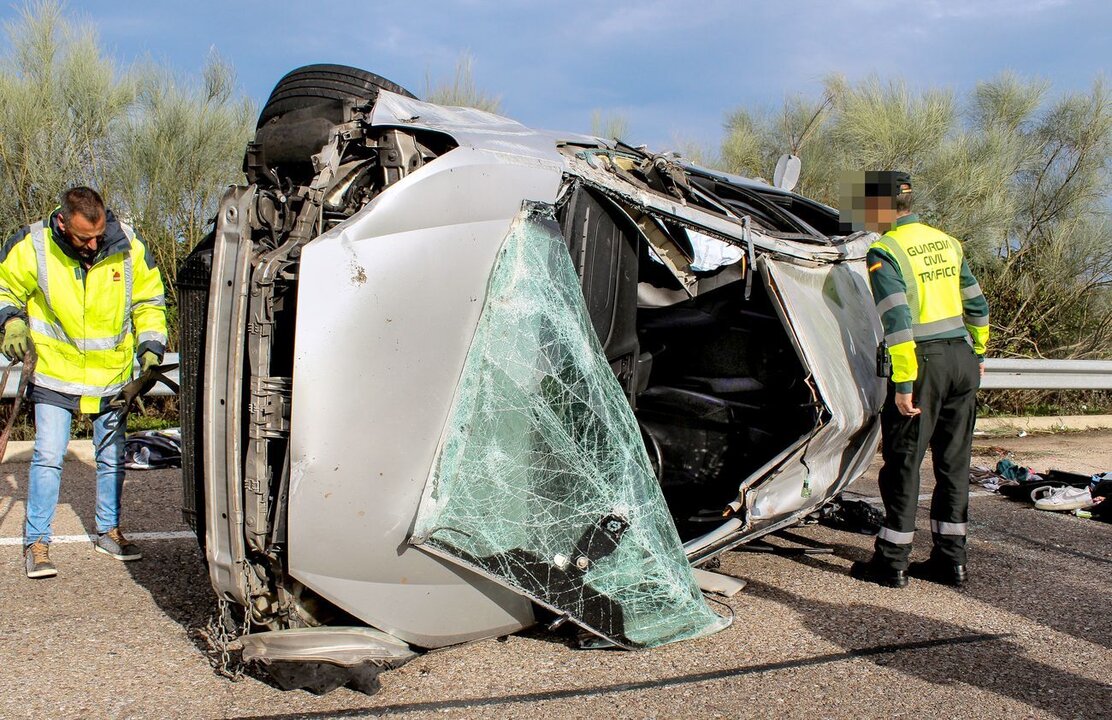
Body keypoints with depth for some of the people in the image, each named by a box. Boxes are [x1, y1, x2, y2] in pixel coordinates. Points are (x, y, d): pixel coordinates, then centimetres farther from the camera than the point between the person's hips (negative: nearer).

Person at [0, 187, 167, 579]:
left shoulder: (128, 248, -11)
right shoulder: (33, 247, -15)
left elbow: (149, 302, 4)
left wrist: (151, 347, -7)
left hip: (112, 374, 2)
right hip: (54, 372, -2)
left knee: (112, 457, 13)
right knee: (48, 457, -6)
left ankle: (109, 530, 30)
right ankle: (37, 542, 7)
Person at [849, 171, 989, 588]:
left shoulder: (884, 252, -10)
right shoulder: (947, 242, 13)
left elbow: (898, 322, -18)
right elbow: (977, 306, 18)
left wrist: (904, 383, -18)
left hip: (923, 361, -7)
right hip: (962, 357, 7)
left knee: (903, 463, 2)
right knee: (954, 463, 12)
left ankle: (892, 562, 9)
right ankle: (951, 560, 18)